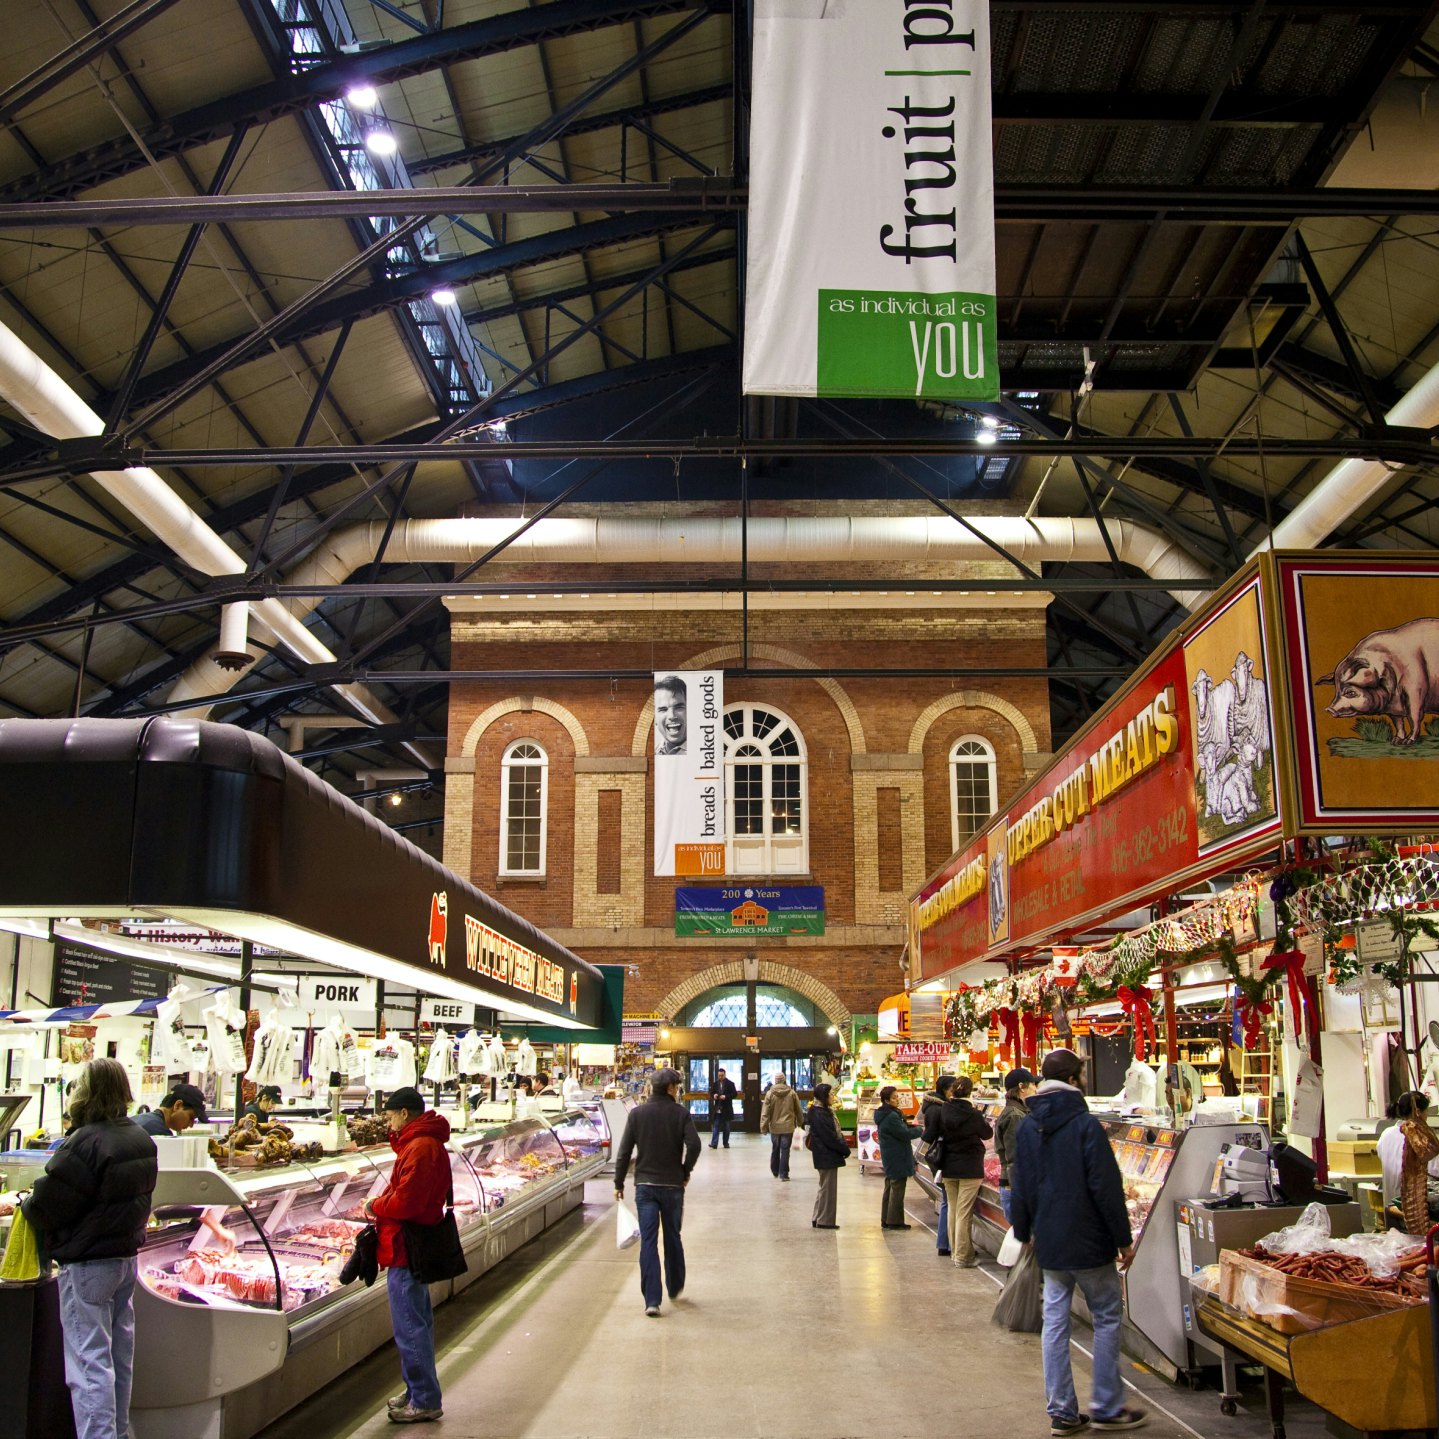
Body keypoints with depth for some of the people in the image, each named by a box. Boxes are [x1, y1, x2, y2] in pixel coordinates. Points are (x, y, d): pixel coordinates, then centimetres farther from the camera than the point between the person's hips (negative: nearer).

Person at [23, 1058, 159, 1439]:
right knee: (120, 1355, 19)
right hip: (127, 1255, 9)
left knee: (89, 1360, -2)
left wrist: (27, 1207, 2)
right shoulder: (141, 1139, 4)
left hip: (88, 1264, -9)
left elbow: (47, 1204, -19)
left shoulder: (85, 1143, -23)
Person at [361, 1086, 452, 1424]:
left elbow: (406, 1202, -25)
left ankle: (425, 1400, 5)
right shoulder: (426, 1142, 15)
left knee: (410, 1327, -3)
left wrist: (375, 1206, -9)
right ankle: (419, 1393, 29)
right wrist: (381, 1203, 3)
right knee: (417, 1323, 19)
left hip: (406, 1248, -11)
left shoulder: (419, 1148, -19)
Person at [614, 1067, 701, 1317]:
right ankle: (675, 1289, 32)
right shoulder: (680, 1113, -5)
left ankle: (652, 1300, -5)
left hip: (645, 1184, 0)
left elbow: (624, 1151, -1)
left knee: (648, 1241, 0)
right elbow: (694, 1144, -16)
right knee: (673, 1237, 17)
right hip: (672, 1184, 0)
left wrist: (619, 1183, 7)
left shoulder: (637, 1113, 0)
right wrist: (686, 1172, 0)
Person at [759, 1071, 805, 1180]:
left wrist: (764, 1127, -2)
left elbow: (765, 1112, -7)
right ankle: (783, 1174, -3)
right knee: (785, 1150, 0)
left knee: (775, 1150, 17)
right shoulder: (792, 1093, -3)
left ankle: (775, 1171, 29)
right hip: (788, 1126, -1)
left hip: (774, 1127, 1)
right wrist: (800, 1123, 21)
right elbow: (799, 1110, 6)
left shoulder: (770, 1094, -6)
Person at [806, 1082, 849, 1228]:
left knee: (825, 1188, 16)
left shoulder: (825, 1112, 13)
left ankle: (818, 1219, 23)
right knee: (827, 1188, -2)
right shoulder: (819, 1115, -19)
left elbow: (835, 1133, 14)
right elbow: (830, 1138, -21)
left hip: (828, 1156, 10)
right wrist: (845, 1150, -12)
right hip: (827, 1157, -10)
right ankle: (824, 1221, 6)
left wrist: (844, 1148, 4)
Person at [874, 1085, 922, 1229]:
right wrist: (919, 1130, -4)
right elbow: (905, 1134, -20)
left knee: (889, 1188, 15)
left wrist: (910, 1126, 2)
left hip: (889, 1158, 10)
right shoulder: (892, 1116, -22)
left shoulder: (884, 1115, 11)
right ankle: (895, 1221, 2)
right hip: (897, 1158, -10)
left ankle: (886, 1220, 21)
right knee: (897, 1188, -3)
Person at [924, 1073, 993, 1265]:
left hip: (948, 1169, 4)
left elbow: (929, 1136, -4)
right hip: (970, 1169, -3)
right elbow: (987, 1134, 4)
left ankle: (956, 1251, 24)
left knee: (952, 1209, 15)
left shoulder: (940, 1112, -7)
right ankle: (963, 1256, 4)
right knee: (964, 1213, 0)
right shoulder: (974, 1115, -14)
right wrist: (985, 1122, 23)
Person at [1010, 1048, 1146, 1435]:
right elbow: (1106, 1187, -16)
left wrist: (1025, 1232, 21)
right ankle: (1106, 1408, 13)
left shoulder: (1026, 1128, 3)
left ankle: (1062, 1413, 13)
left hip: (1048, 1243, 6)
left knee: (1055, 1322, 9)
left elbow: (1019, 1186, 9)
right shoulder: (1086, 1126, -16)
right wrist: (1123, 1239, -7)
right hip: (1088, 1243, -5)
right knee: (1107, 1318, 9)